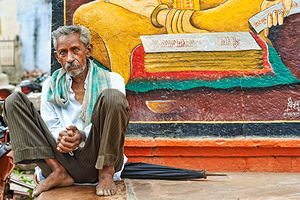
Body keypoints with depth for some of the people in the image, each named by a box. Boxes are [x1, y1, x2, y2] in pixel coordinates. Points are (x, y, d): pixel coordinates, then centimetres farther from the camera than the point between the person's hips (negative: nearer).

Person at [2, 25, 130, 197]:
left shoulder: (112, 80, 7)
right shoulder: (51, 85, 16)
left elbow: (112, 125, -2)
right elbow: (49, 126, 11)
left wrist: (82, 136, -21)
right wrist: (60, 137, -14)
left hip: (97, 159, -3)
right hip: (63, 161, 3)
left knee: (112, 96, -26)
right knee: (15, 100, -5)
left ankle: (106, 172, -13)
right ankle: (58, 172, -15)